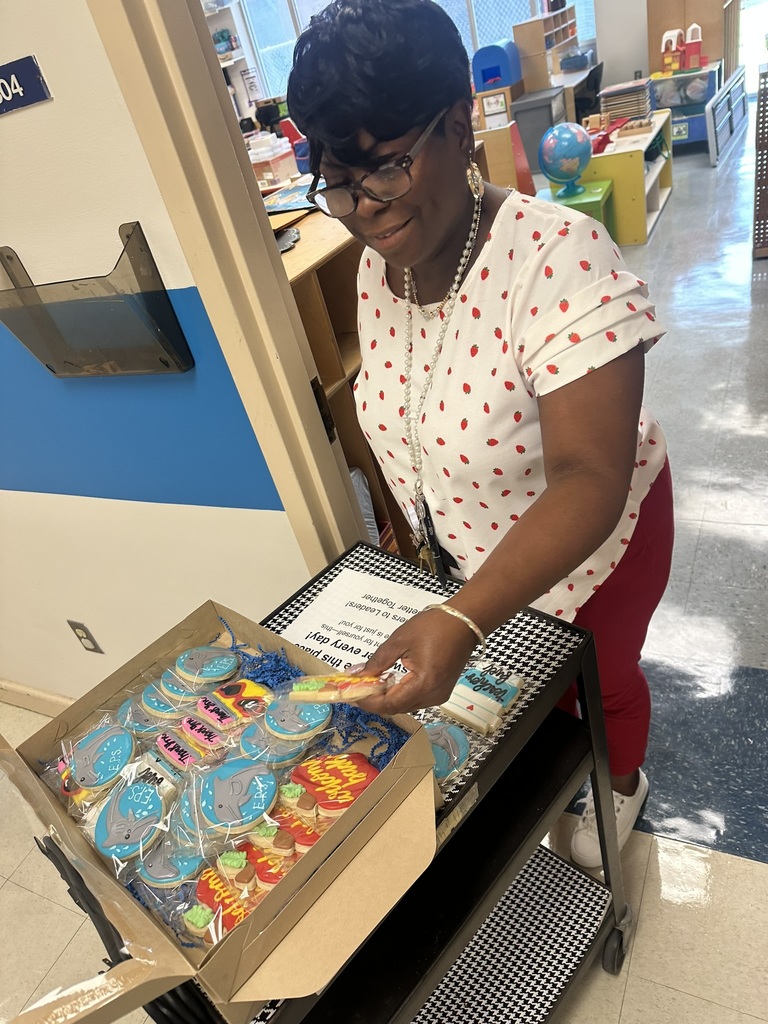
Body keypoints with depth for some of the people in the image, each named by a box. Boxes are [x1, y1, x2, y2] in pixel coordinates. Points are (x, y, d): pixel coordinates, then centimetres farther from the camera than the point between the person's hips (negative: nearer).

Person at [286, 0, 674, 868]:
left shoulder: (559, 260, -34)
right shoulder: (376, 266, -11)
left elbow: (589, 480, -39)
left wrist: (462, 622, -49)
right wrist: (412, 511, 11)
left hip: (592, 538, -5)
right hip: (472, 545, 6)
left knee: (599, 675, 23)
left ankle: (621, 785, 58)